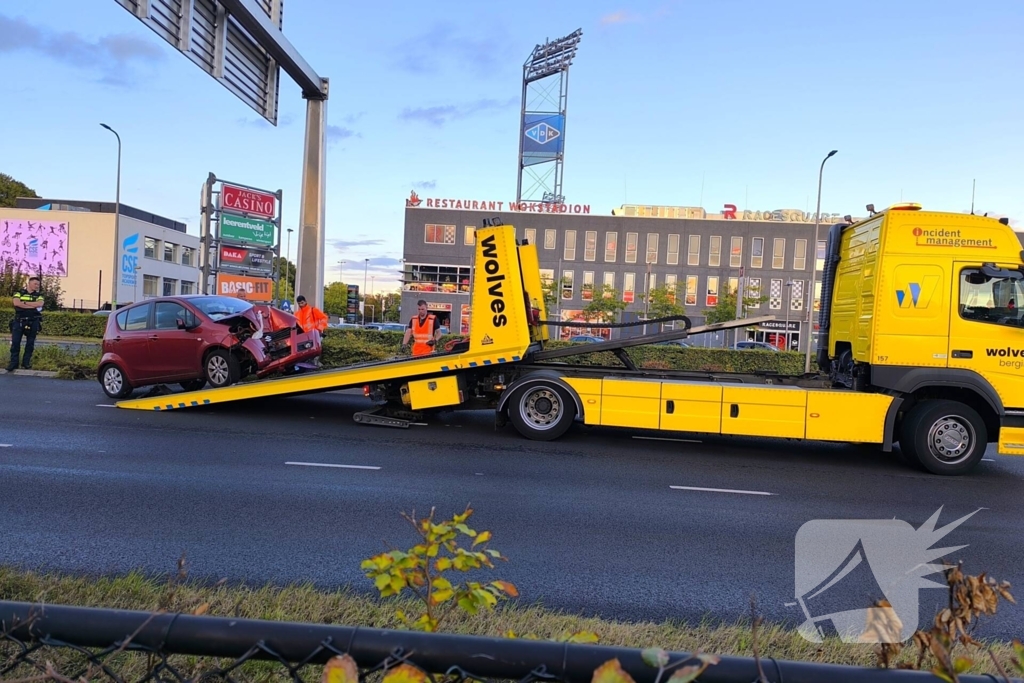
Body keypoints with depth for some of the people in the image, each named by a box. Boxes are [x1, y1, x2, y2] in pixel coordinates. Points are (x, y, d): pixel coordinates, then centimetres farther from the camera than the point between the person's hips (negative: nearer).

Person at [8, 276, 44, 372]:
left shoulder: (39, 295, 8)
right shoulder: (19, 293, 7)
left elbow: (40, 304, -13)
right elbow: (16, 303, -13)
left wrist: (25, 303, -11)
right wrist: (33, 305, -14)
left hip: (33, 323, 1)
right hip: (19, 322, -1)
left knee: (30, 343, 4)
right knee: (15, 342, -3)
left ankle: (26, 362, 13)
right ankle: (13, 363, 1)